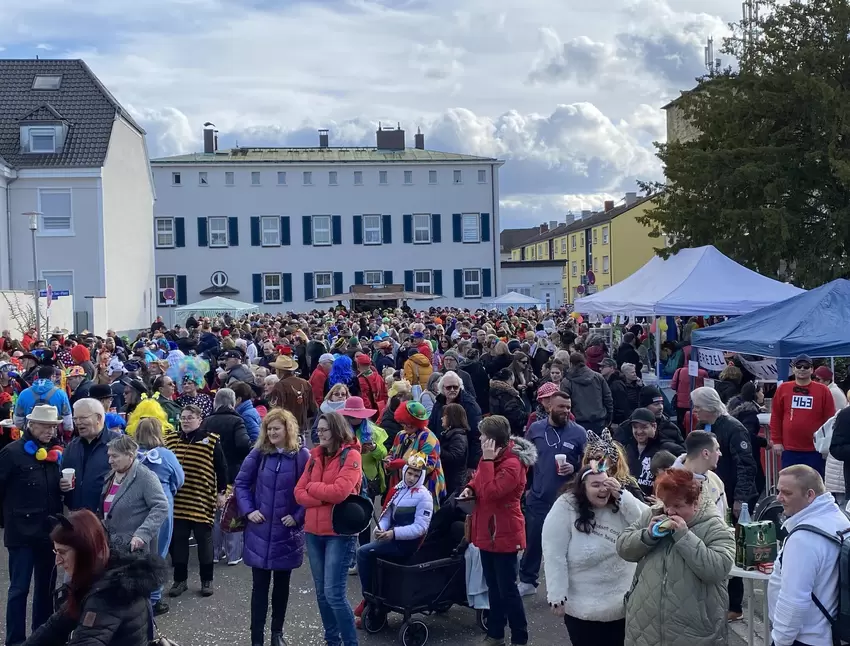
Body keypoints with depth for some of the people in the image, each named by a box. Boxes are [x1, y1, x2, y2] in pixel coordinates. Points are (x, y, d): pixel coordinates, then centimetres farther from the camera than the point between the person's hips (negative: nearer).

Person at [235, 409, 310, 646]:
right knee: (260, 585, 4)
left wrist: (298, 517, -11)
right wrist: (248, 510, -4)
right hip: (260, 531, 1)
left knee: (282, 584, 14)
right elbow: (241, 483, 6)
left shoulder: (302, 456, -7)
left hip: (287, 532, 0)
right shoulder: (258, 454, -1)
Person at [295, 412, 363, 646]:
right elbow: (299, 493, 5)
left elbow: (339, 491, -20)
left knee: (334, 594, -8)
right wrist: (326, 496, -12)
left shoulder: (350, 456, -8)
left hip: (339, 533, -6)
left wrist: (313, 488, -4)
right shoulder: (315, 456, 10)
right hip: (313, 532, 6)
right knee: (321, 593, 12)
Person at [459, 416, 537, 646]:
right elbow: (480, 480, 21)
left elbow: (490, 492, -30)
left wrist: (487, 460, -28)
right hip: (487, 531, 9)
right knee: (493, 587, 18)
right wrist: (470, 488, -1)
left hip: (504, 534, -9)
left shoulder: (512, 464, -23)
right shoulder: (492, 457, 5)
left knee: (507, 589, 0)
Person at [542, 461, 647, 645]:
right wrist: (557, 597, -16)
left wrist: (621, 494, -19)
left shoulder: (619, 505, -1)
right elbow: (554, 556, -16)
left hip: (623, 603, 4)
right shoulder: (565, 508, -16)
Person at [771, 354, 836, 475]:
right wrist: (776, 441, 3)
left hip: (815, 450, -1)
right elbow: (775, 417, 7)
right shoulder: (783, 389, 4)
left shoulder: (823, 390, 1)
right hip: (789, 450, 1)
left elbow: (830, 419, 2)